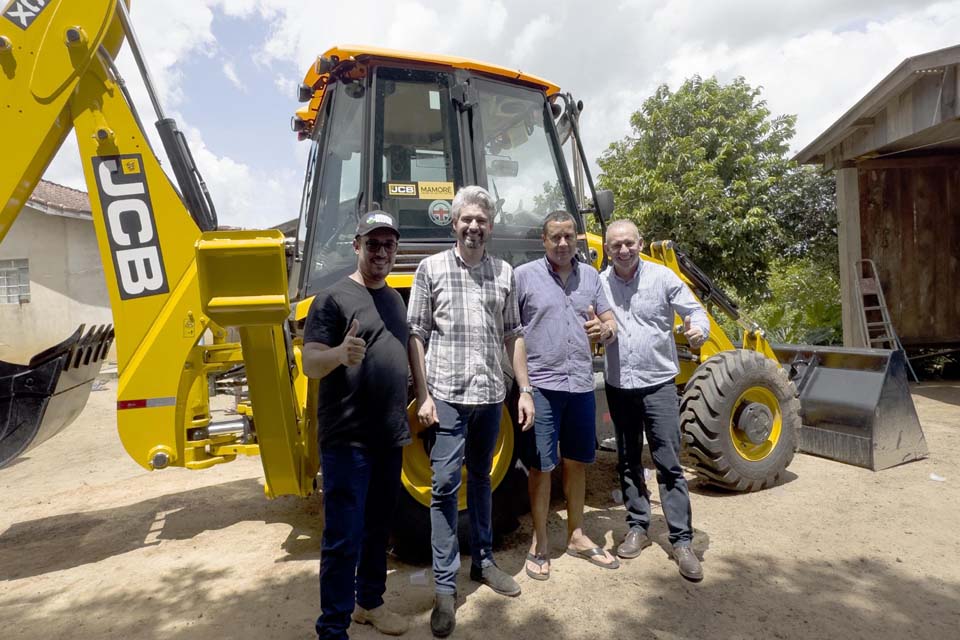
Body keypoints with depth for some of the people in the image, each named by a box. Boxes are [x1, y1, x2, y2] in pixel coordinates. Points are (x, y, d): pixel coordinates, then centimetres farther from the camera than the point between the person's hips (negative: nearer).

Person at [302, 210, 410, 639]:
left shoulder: (394, 298, 10)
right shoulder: (333, 298, -12)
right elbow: (310, 364, -18)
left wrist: (405, 418, 19)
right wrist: (339, 354, -40)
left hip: (389, 437, 7)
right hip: (347, 440, -7)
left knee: (378, 529, 19)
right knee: (343, 538, -1)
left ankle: (369, 603, 37)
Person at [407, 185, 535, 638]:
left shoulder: (504, 273, 8)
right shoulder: (432, 268, -2)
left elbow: (512, 336, 11)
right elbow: (416, 336, -3)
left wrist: (524, 389, 7)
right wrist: (423, 395, -9)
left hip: (491, 395, 4)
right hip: (448, 396, -3)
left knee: (481, 479, 17)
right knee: (445, 487, 0)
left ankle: (483, 561, 34)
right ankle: (445, 587, 12)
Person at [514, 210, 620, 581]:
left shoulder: (590, 276, 10)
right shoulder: (524, 275, -4)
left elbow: (610, 322, 14)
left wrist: (605, 330, -11)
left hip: (581, 386, 5)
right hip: (541, 386, -4)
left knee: (576, 463, 16)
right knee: (540, 466, 5)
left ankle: (576, 536, 34)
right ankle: (539, 542, 23)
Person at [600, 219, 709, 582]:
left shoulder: (662, 277, -4)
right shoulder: (600, 283, 3)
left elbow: (694, 311, 0)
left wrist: (698, 329, -22)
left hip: (658, 383, -3)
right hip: (619, 385, 3)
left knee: (668, 464, -1)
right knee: (628, 462, 13)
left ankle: (682, 541, 8)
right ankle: (637, 527, 28)